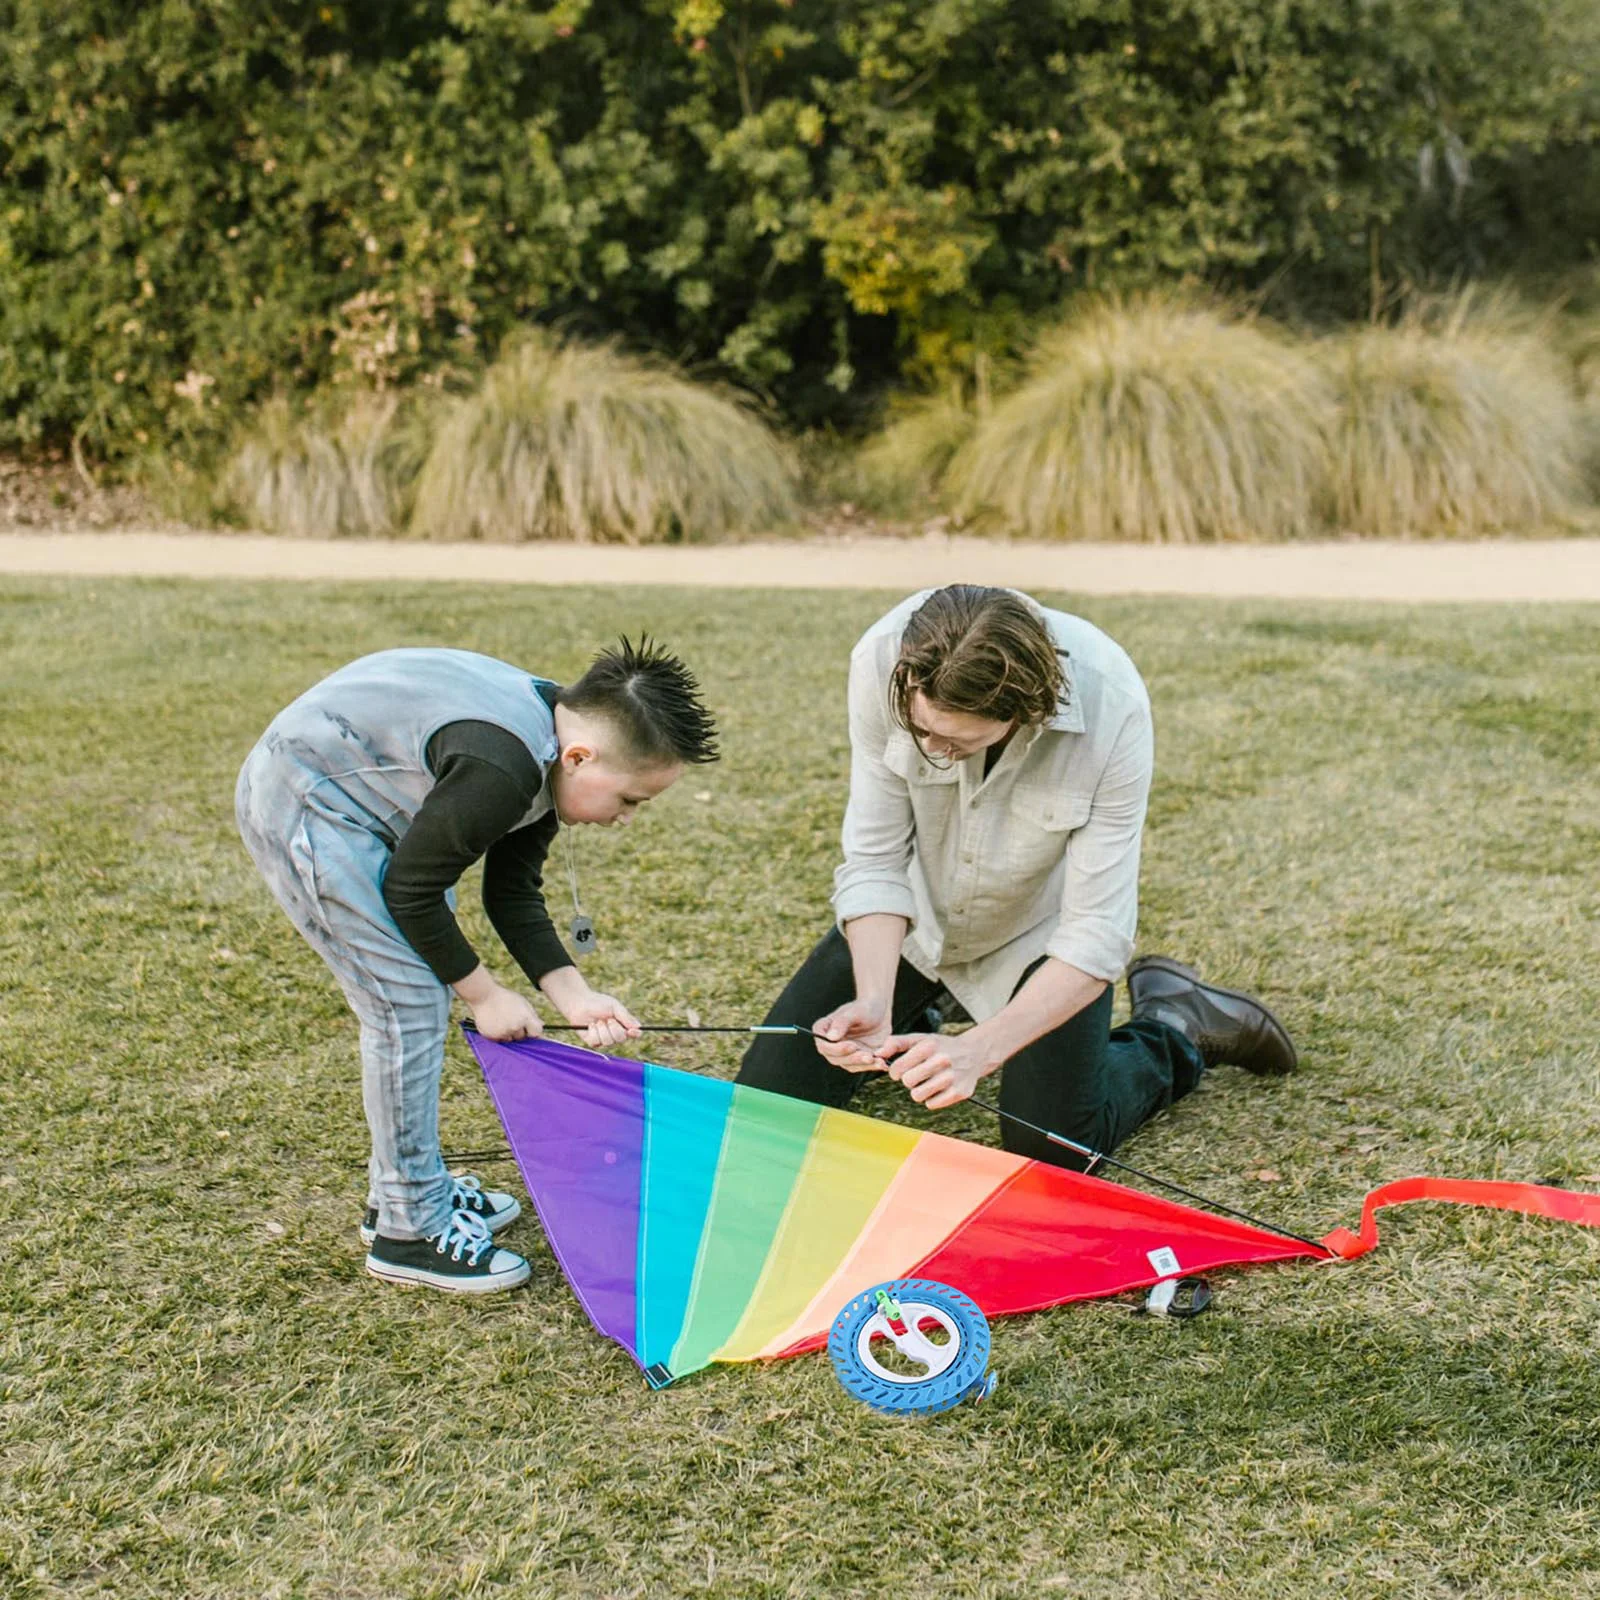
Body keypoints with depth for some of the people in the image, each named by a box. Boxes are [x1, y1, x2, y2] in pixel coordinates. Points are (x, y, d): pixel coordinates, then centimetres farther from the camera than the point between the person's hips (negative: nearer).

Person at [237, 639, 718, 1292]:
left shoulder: (549, 747, -1)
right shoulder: (499, 769, -32)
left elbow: (513, 892, 5)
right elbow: (411, 890, -21)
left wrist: (572, 994, -5)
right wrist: (483, 993, -10)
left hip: (355, 802, 10)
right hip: (302, 803, -10)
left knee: (422, 992, 14)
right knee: (409, 1001, -10)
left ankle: (408, 1188, 27)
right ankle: (408, 1229, 1)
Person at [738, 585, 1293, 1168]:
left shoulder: (1112, 710, -35)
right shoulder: (883, 660, -30)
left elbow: (1096, 933, -30)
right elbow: (875, 858, -21)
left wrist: (975, 1050, -39)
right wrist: (874, 1002, -35)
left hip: (1036, 928, -2)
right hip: (915, 915, 2)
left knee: (1052, 1147, -10)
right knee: (767, 1098, -1)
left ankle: (1176, 1027, 19)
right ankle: (921, 1001, 29)